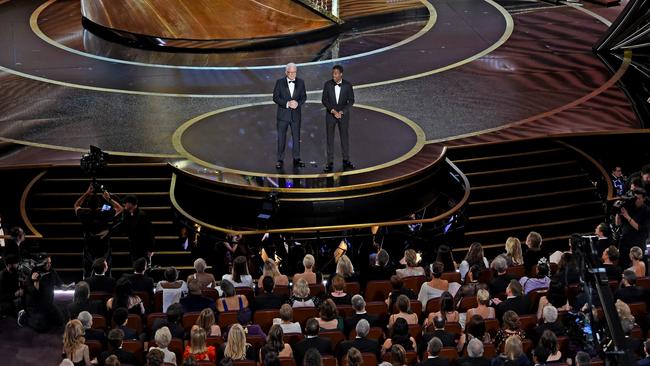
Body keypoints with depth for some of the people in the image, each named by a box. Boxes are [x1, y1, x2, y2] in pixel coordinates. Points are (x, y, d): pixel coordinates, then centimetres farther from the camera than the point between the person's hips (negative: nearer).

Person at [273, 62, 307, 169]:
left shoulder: (300, 82, 5)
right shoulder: (280, 82, -2)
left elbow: (304, 97, 6)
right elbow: (275, 98, -5)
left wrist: (298, 103, -15)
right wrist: (287, 104, -18)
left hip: (295, 114, 2)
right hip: (283, 114, -2)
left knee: (296, 137, 6)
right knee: (281, 137, 1)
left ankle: (296, 159, 14)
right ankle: (280, 160, 7)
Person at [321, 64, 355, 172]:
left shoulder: (348, 85, -7)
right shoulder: (327, 84, -6)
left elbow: (351, 101, -4)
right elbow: (324, 100, -5)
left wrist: (341, 111, -15)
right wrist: (333, 110, -17)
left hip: (343, 114, 0)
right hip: (330, 114, 0)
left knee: (344, 137, 6)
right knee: (330, 138, 1)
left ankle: (346, 160, 17)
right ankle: (330, 162, 5)